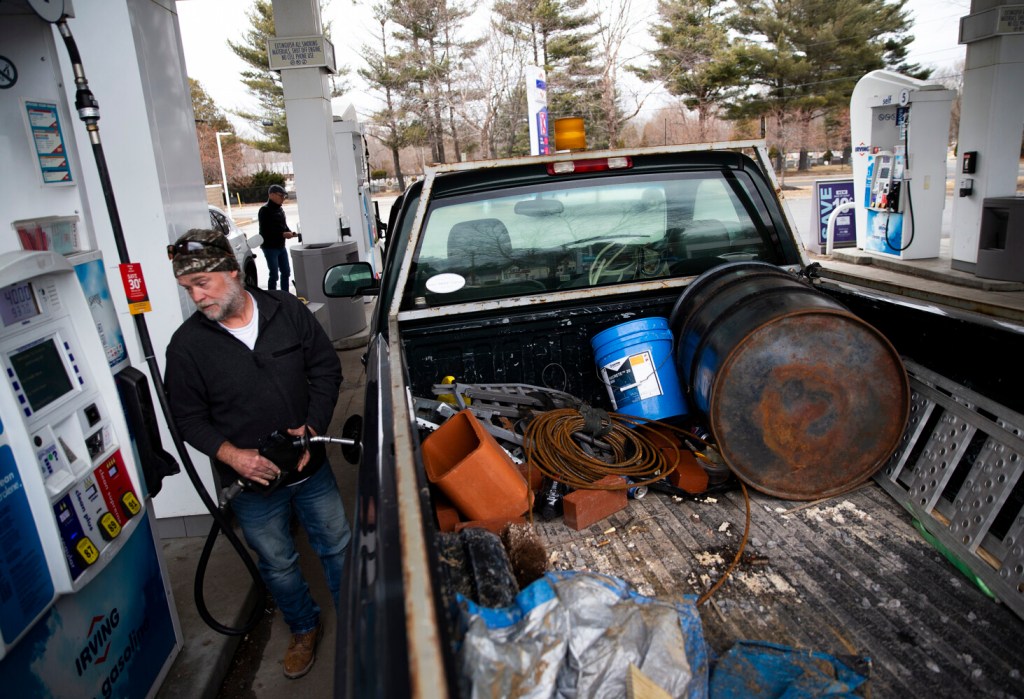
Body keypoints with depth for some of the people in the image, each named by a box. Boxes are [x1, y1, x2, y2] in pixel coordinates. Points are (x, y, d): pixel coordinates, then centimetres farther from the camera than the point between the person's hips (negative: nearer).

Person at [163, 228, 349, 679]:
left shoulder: (287, 311, -9)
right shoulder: (187, 344, -10)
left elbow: (326, 369, -2)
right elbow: (189, 417, -4)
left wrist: (312, 427, -14)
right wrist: (231, 454, -20)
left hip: (311, 466, 1)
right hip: (251, 482, 0)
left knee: (337, 545, 18)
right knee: (278, 564, 19)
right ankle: (304, 629, 46)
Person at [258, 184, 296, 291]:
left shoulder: (280, 209, 12)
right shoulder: (265, 210, -12)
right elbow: (264, 231, -19)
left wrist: (289, 232, -2)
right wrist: (283, 234, -24)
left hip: (281, 246, 8)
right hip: (270, 247, -8)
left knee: (286, 272, 12)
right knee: (274, 274, -6)